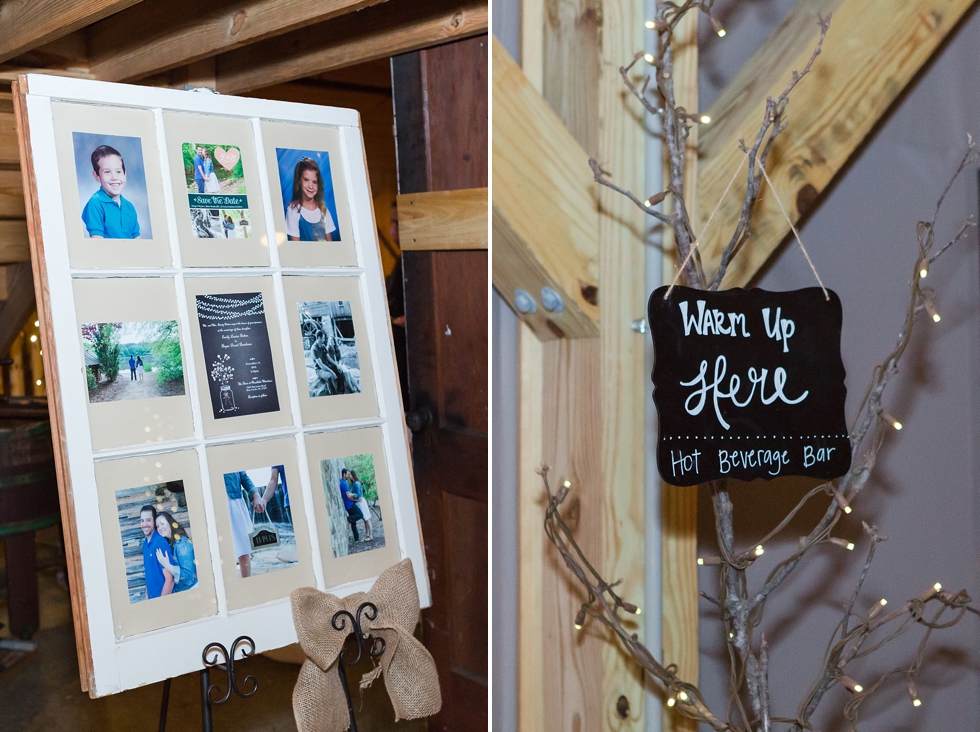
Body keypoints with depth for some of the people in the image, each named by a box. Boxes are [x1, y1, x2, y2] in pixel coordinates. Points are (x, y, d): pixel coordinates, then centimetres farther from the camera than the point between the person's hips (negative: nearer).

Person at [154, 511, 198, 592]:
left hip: (191, 590, -7)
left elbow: (189, 577, -23)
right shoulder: (170, 544, 4)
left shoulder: (182, 543, -18)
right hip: (178, 591, 7)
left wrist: (167, 565, -25)